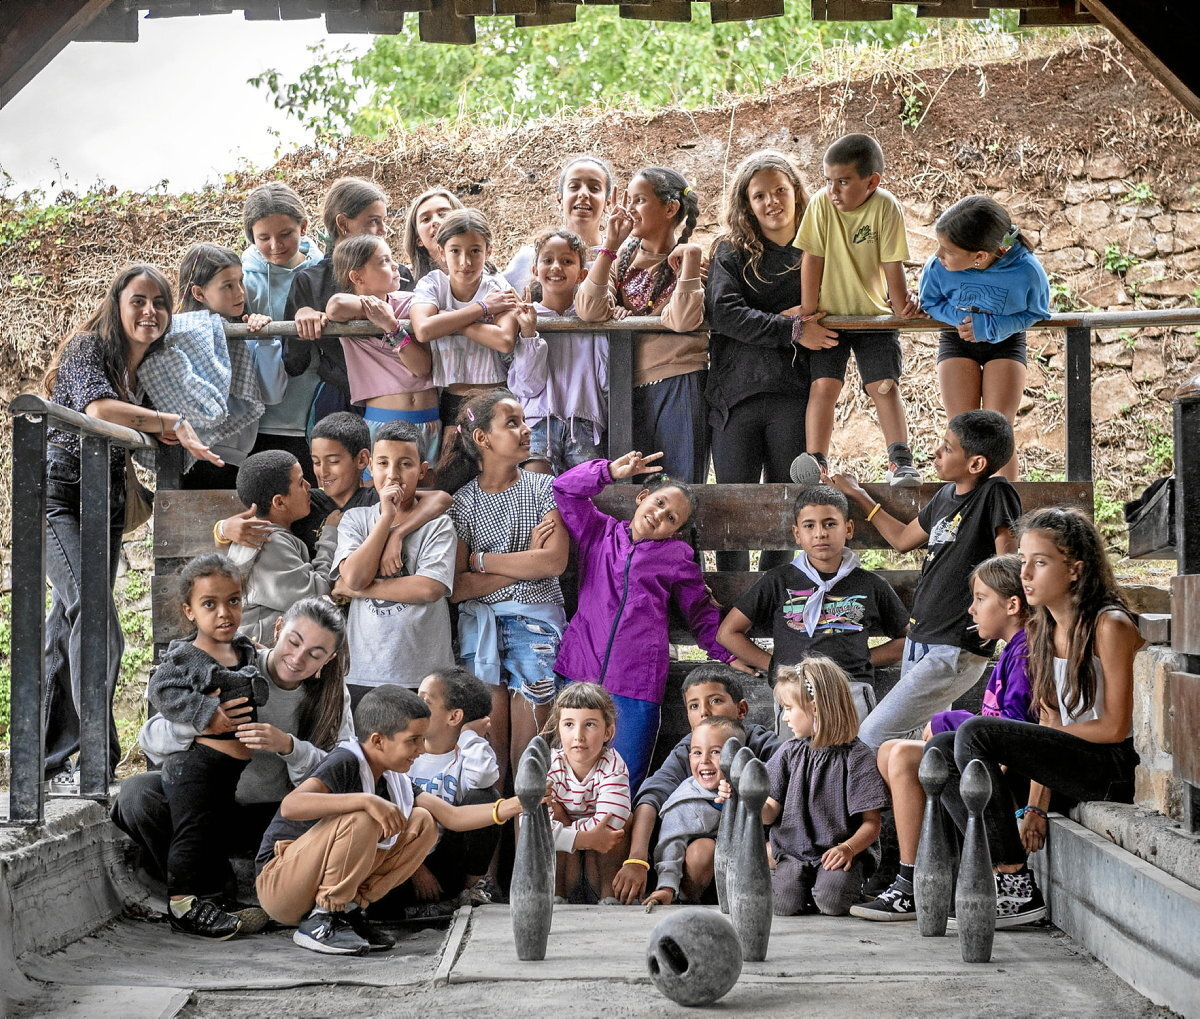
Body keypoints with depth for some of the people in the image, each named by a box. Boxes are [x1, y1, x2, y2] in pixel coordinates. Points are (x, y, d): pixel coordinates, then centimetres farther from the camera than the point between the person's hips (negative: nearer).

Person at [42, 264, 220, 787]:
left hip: (106, 508, 7)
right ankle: (99, 764, -23)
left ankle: (51, 764, 16)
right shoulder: (87, 349, -9)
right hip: (59, 497, -7)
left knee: (67, 632, 10)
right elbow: (98, 409, -28)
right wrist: (172, 423, -24)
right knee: (98, 624, -21)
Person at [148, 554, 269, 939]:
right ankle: (182, 904, 5)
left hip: (233, 768, 7)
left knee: (218, 834, 16)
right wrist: (208, 713, -26)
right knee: (193, 832, -4)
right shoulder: (184, 657, -11)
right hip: (196, 762, -7)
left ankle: (205, 898, 28)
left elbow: (260, 689, 16)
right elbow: (162, 691, -20)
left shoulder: (246, 650, 10)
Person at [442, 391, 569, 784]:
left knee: (528, 749, -3)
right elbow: (456, 588, -4)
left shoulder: (544, 489, 5)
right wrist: (525, 563, -8)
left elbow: (555, 561, -9)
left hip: (536, 620, 0)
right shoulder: (463, 503, 5)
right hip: (481, 623, 0)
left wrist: (480, 560, -5)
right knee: (489, 741, -1)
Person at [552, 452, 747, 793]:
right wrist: (612, 471, -5)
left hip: (636, 684, -1)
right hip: (581, 672, 1)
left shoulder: (677, 555, 14)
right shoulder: (599, 532, 15)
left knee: (625, 785, -4)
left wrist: (728, 655, 13)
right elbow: (566, 488, 7)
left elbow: (701, 614, 21)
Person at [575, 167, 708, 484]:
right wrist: (610, 244, -8)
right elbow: (590, 311, -7)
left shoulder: (688, 258, 0)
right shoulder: (623, 256, 10)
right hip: (631, 385, 4)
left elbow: (683, 321, -18)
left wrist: (690, 257, -16)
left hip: (677, 385, -4)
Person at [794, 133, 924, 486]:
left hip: (874, 315, -1)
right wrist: (808, 312, -8)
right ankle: (816, 462, -8)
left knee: (884, 386, -8)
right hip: (830, 315, 1)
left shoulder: (886, 207, -15)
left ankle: (900, 461, -6)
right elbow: (813, 259, -9)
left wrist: (902, 306, -8)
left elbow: (893, 264, -11)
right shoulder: (821, 204, -12)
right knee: (823, 385, -10)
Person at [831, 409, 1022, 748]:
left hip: (954, 652, -9)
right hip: (919, 642, 9)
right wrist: (858, 495, 33)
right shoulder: (947, 495, 12)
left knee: (872, 738, -12)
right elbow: (903, 538, 29)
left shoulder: (996, 494, -13)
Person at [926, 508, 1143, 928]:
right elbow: (1049, 724, 9)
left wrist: (1043, 735, -7)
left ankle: (1018, 889, -21)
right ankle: (1001, 869, -13)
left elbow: (1115, 727, -13)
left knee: (976, 734, -25)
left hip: (1110, 769, -8)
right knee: (941, 751, -5)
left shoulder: (1110, 626, -10)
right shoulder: (1041, 631, 14)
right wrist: (1037, 806, 0)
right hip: (1063, 769, 8)